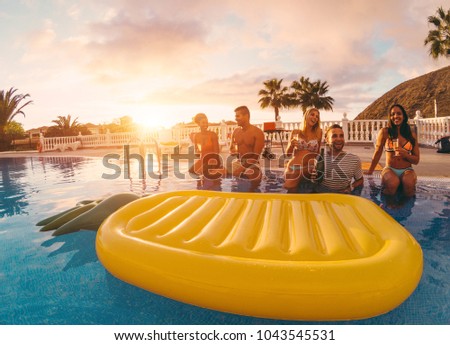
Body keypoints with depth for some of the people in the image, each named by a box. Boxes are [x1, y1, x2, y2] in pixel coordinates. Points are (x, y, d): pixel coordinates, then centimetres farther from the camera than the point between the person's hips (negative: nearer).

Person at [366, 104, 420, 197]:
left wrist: (404, 154, -11)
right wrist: (369, 173, 8)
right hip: (390, 169, -2)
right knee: (392, 184, -37)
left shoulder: (411, 135, 9)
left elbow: (416, 160, 11)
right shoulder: (384, 132, 1)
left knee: (409, 184, -33)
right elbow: (377, 153, 7)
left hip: (407, 170, 2)